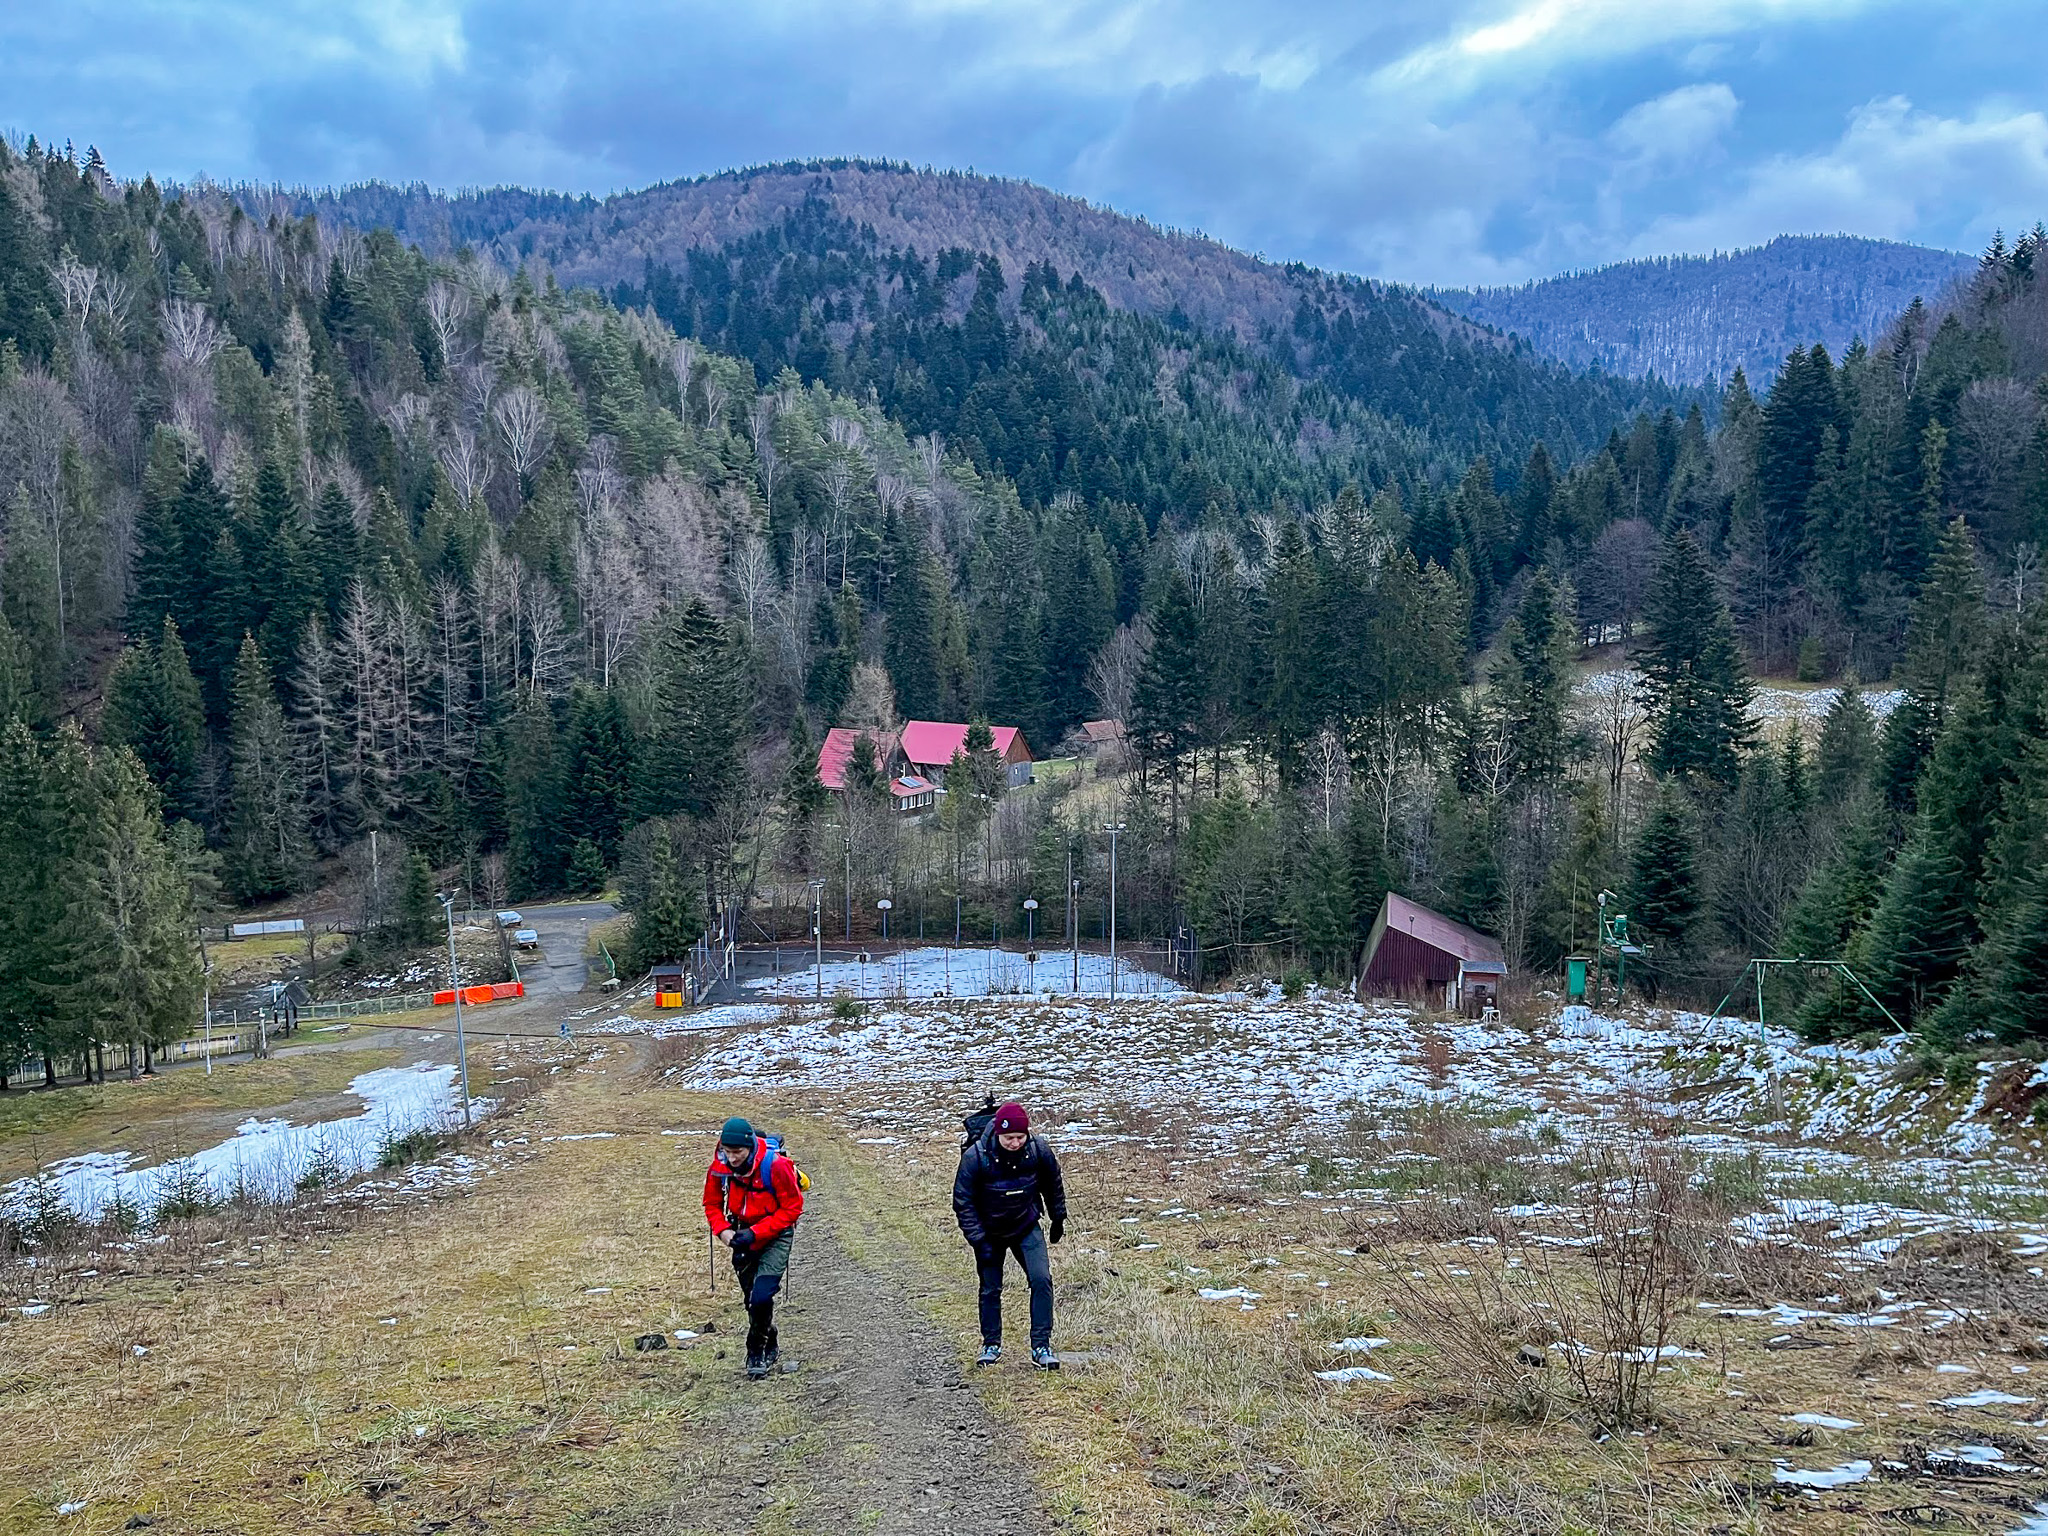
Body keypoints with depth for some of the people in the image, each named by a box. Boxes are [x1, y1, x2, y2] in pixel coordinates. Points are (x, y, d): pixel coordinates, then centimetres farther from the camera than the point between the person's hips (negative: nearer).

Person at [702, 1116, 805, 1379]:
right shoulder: (719, 1167, -14)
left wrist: (756, 1233, -25)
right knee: (752, 1298, 13)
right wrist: (723, 1230, -16)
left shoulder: (775, 1165, -28)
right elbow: (712, 1204, 3)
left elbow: (792, 1208, -19)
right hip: (744, 1235, 5)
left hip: (775, 1233, -5)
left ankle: (756, 1351, 2)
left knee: (762, 1296, -18)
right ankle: (771, 1346, 35)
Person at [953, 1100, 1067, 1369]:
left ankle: (1041, 1346, -3)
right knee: (990, 1289, 8)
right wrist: (978, 1241, -19)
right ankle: (991, 1345, 29)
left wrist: (1058, 1219, 13)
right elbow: (963, 1201, -17)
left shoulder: (1039, 1150, -19)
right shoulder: (975, 1157, -27)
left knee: (1041, 1280, -13)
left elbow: (1053, 1184, 3)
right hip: (990, 1233, -1)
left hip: (1027, 1228, 1)